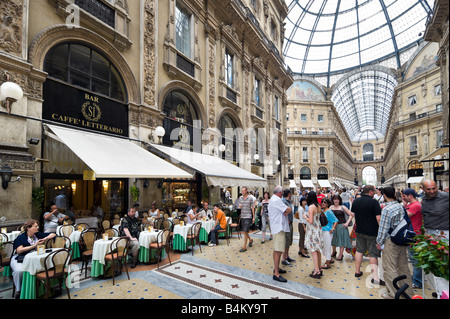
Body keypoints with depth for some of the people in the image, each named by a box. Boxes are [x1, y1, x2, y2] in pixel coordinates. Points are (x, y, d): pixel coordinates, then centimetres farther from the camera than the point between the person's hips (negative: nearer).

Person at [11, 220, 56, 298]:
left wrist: (45, 238, -4)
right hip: (19, 259, -2)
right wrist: (34, 246, -18)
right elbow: (19, 250, -14)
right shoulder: (21, 237, 0)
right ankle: (18, 290, -8)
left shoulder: (38, 235, 10)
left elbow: (53, 234, 13)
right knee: (19, 271, -34)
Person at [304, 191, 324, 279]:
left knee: (313, 250, -1)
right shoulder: (318, 206, 5)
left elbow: (310, 221, -21)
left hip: (312, 230, -8)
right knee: (318, 250, 15)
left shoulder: (311, 207, -19)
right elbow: (318, 217, 13)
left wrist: (305, 217, -4)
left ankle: (316, 271, 3)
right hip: (318, 229, 8)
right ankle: (319, 269, 25)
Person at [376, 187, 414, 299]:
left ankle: (393, 294, 14)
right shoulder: (401, 206, 3)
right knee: (403, 266, 19)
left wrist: (379, 242, -6)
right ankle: (408, 291, 32)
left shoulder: (386, 209, -19)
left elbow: (383, 228, -17)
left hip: (390, 241, -8)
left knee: (390, 268, 4)